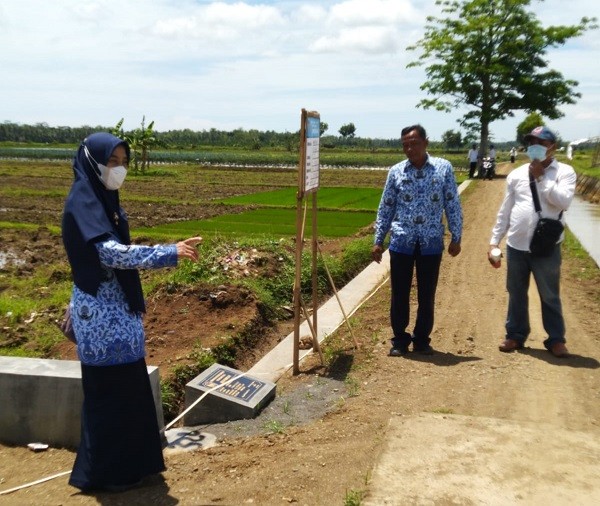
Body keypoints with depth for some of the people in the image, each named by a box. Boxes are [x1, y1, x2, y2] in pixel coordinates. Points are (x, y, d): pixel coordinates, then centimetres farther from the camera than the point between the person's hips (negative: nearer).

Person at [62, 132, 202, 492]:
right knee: (110, 391, 0)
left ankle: (128, 461, 31)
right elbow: (110, 253, -27)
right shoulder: (82, 202, -17)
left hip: (118, 307, 9)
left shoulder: (104, 198, 11)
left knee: (129, 386, 16)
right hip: (100, 311, -9)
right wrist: (171, 252, -30)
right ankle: (103, 472, 16)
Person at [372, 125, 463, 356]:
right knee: (399, 294, 6)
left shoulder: (443, 168, 0)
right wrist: (378, 241, 4)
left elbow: (453, 205, 4)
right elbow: (386, 208, 6)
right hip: (402, 242, 1)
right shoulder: (396, 171, 2)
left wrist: (456, 237, 1)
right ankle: (400, 340, 19)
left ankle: (422, 340, 23)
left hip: (431, 243, 0)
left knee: (427, 295, 9)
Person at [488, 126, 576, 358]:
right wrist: (494, 240, 6)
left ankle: (556, 339, 22)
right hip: (516, 245, 3)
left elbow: (563, 201, -19)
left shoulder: (564, 172, -2)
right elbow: (505, 210, 9)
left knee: (550, 296, 8)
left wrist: (540, 177, -15)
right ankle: (515, 335, 29)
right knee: (516, 294, 15)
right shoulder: (516, 174, 7)